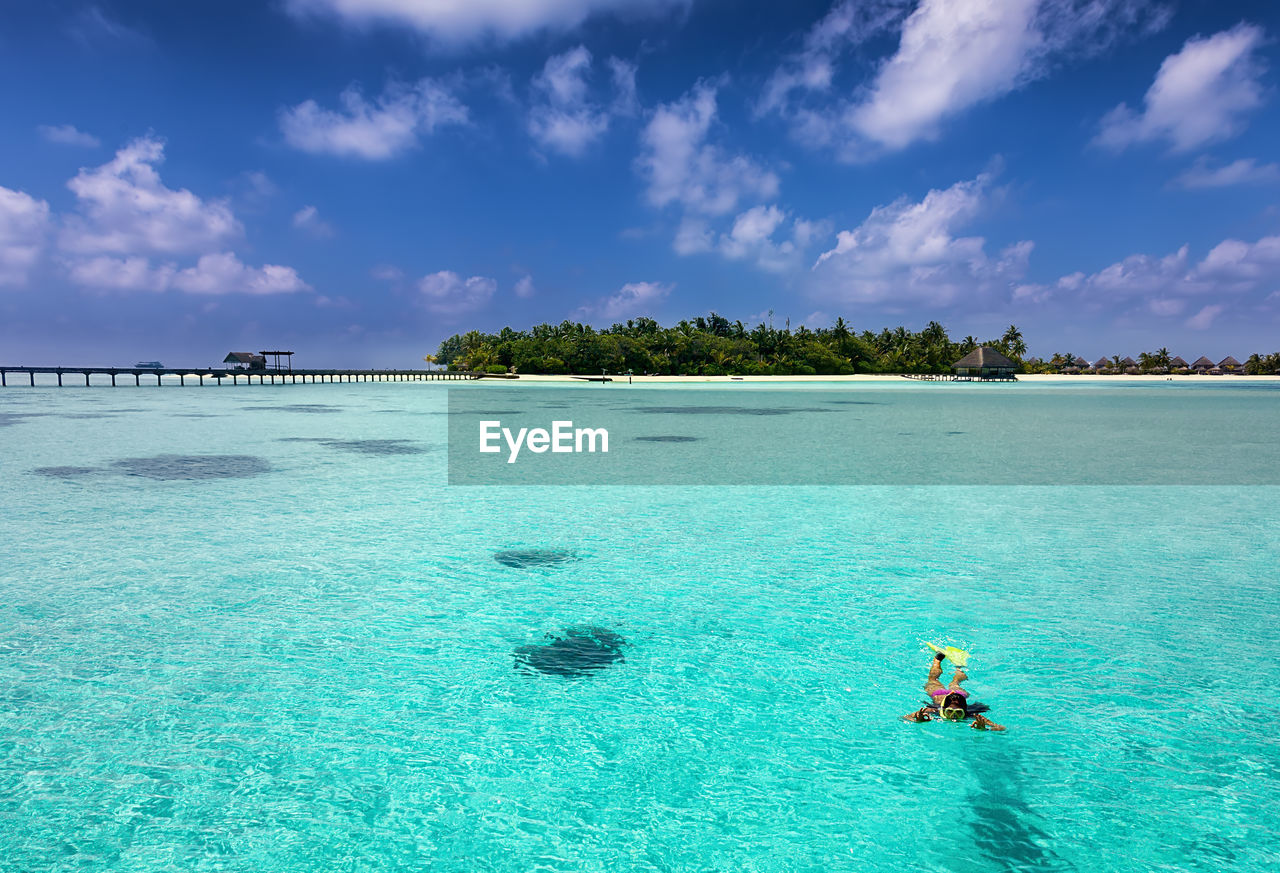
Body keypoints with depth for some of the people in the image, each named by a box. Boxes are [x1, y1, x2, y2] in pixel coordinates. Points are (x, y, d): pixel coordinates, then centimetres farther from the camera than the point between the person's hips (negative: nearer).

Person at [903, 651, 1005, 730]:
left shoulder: (972, 716, -45)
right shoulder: (934, 711, -45)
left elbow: (1001, 728, -51)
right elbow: (904, 717, -48)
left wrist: (984, 729, -69)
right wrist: (917, 721, -67)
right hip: (938, 694, -1)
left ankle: (959, 668, 66)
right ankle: (937, 659, 60)